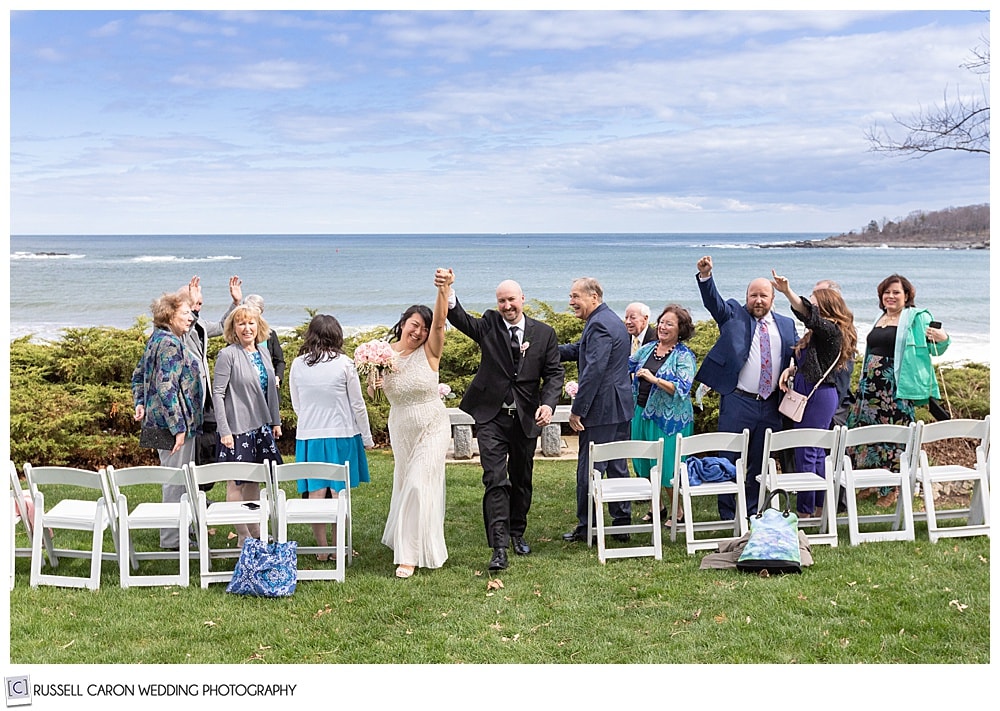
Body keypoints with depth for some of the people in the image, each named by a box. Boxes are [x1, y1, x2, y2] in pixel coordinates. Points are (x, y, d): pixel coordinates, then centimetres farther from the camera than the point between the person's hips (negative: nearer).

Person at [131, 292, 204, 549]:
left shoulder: (157, 339, 13)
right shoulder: (170, 344, -18)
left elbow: (139, 375, 22)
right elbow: (166, 388, -24)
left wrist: (140, 403, 14)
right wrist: (178, 427, -22)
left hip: (163, 421, 11)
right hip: (172, 422, -11)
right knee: (177, 480, -2)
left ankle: (173, 534, 29)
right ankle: (172, 539, 5)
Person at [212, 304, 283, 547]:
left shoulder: (264, 353, 9)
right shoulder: (228, 355, -10)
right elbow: (218, 393, -12)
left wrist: (276, 421, 16)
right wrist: (224, 430, -17)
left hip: (261, 426, 7)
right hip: (237, 427, -7)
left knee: (255, 479, 14)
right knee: (236, 482, 1)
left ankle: (255, 531, 23)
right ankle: (243, 536, 7)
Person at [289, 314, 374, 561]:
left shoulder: (297, 365, -1)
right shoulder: (344, 364, -8)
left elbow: (296, 405, 10)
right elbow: (358, 405, -2)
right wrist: (367, 438, 8)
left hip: (308, 437, 2)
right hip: (341, 435, -2)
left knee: (315, 494, 7)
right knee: (339, 494, 5)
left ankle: (322, 549, 12)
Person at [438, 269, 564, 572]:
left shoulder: (544, 333, 3)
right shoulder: (489, 325, 0)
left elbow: (554, 373, 2)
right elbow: (461, 319, -17)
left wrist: (548, 404, -16)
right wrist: (448, 292, -37)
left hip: (526, 419, 2)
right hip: (492, 417, -2)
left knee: (522, 480, 16)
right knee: (496, 481, -9)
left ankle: (517, 534, 34)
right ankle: (499, 547, -12)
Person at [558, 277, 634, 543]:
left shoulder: (599, 325, -18)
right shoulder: (612, 320, 16)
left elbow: (594, 370, -24)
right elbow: (579, 350, 22)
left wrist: (577, 409, -21)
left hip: (601, 410, -10)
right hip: (620, 409, 10)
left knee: (589, 468, -2)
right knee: (617, 466, 14)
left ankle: (586, 527, 5)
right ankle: (622, 523, 19)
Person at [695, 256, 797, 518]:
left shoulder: (786, 325, 14)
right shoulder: (734, 315, 6)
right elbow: (714, 301, -9)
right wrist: (705, 276, -27)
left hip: (771, 406, 3)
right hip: (737, 402, -3)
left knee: (761, 463, 10)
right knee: (730, 461, 0)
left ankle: (754, 514, 22)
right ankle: (728, 517, 9)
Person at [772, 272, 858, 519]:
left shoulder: (831, 331, -13)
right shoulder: (818, 333, 15)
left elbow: (808, 314, -31)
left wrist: (788, 292, -43)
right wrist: (791, 370, 2)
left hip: (819, 396, -10)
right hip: (810, 395, 10)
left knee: (806, 453, -7)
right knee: (817, 453, 14)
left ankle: (804, 512, -2)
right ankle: (820, 511, 23)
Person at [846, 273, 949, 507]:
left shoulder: (917, 318, -2)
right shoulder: (880, 320, 18)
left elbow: (933, 349, -5)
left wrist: (943, 339, -27)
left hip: (897, 388, -7)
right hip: (871, 385, 7)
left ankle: (892, 490, 7)